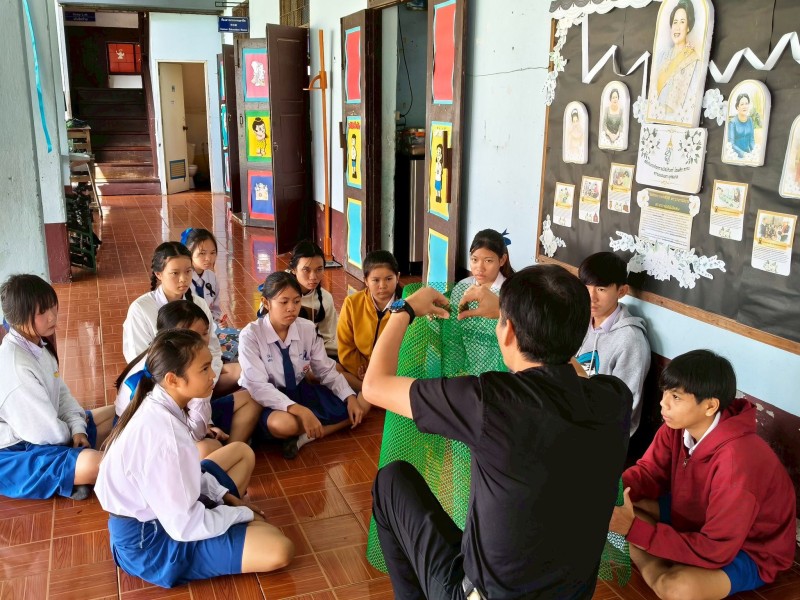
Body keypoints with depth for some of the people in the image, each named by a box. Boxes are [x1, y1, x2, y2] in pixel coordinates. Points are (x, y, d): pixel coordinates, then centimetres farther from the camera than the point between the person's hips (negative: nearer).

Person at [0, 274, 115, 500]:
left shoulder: (39, 345, 2)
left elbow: (62, 393, 10)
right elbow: (45, 431, -23)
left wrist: (77, 428, -5)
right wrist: (72, 433, -3)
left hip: (40, 433, 10)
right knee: (93, 465, -35)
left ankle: (71, 466, -3)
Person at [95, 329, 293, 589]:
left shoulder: (157, 405, -5)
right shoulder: (163, 433, -33)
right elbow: (185, 526, -27)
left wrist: (227, 498, 4)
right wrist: (243, 514, -13)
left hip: (157, 507, 9)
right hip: (151, 541, -9)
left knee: (242, 452, 19)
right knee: (279, 550, -22)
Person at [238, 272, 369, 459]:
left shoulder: (308, 329, -6)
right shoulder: (250, 335, -19)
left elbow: (326, 371, 3)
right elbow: (258, 386, -27)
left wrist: (350, 398, -14)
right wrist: (299, 410, -39)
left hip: (301, 391, 6)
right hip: (269, 399, -6)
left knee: (362, 403, -5)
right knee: (283, 424, -42)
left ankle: (306, 437, -15)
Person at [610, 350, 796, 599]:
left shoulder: (737, 460, -37)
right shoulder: (678, 425, -14)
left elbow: (715, 550, -33)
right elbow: (649, 472, -4)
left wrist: (633, 528, -36)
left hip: (749, 550, -7)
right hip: (695, 516, 7)